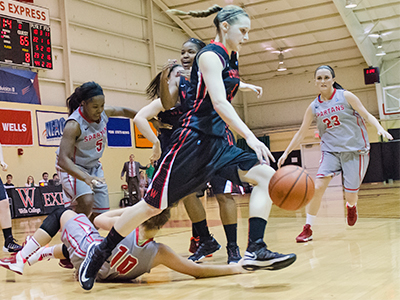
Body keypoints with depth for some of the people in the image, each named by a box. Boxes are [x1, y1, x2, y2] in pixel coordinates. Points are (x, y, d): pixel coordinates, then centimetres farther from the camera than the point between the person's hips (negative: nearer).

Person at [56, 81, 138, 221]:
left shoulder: (104, 112, -14)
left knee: (101, 214, 7)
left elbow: (123, 111, 10)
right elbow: (63, 159, -41)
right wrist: (85, 177, -55)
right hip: (72, 167, -7)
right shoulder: (74, 125, -32)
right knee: (86, 202, -33)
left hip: (94, 166, 7)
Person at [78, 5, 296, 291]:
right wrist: (250, 137, -33)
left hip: (218, 142, 9)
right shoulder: (210, 56, -11)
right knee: (153, 205, -4)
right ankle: (101, 251, 13)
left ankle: (255, 250, -14)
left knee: (267, 177, -10)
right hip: (194, 139, -8)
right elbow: (218, 102, -25)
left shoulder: (231, 61, 15)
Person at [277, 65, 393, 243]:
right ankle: (307, 228, -5)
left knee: (350, 194, -1)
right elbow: (301, 132, 10)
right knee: (317, 187, -18)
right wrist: (286, 152, 6)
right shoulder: (314, 107, 3)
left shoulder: (346, 96, -4)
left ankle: (351, 206, 39)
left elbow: (366, 115, -2)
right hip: (330, 150, 2)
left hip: (355, 150, -2)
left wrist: (379, 128, -21)